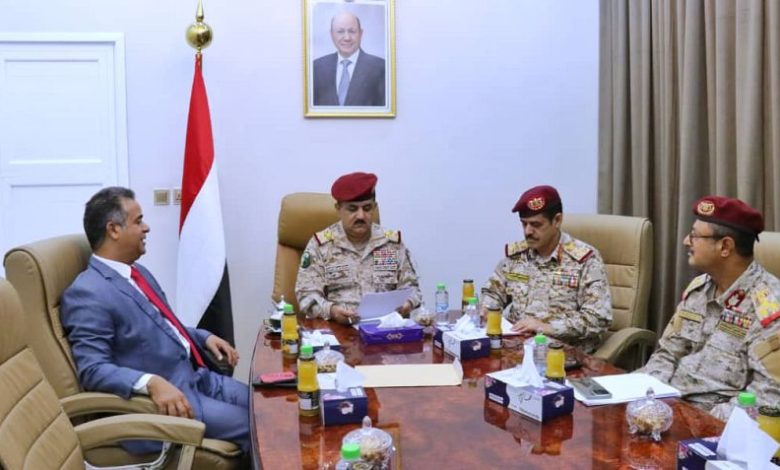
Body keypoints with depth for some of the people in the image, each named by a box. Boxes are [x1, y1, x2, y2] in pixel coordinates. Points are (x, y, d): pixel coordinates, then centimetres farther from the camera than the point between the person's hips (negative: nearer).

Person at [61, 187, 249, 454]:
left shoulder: (138, 272, 14)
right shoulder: (87, 294, -16)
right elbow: (93, 370, -22)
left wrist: (204, 337, 10)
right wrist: (152, 383, -35)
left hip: (198, 378, 9)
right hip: (161, 400, -9)